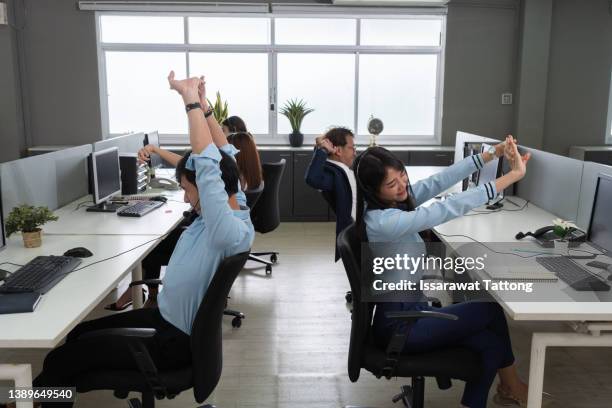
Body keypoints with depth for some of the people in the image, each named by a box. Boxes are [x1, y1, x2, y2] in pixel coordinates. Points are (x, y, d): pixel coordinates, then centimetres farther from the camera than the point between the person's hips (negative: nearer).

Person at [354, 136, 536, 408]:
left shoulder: (393, 202, -1)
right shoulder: (385, 222, -29)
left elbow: (440, 180, -3)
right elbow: (451, 208, -32)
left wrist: (491, 155, -9)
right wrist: (514, 175, -29)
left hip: (408, 310, 8)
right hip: (400, 325, -8)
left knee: (491, 343, 2)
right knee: (492, 308, 5)